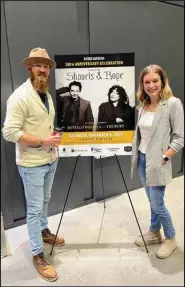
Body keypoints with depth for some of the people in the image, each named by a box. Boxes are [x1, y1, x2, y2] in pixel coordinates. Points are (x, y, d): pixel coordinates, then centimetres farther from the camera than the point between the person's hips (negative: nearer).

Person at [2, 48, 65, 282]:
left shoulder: (46, 94, 10)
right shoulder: (20, 96, -18)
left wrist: (53, 138, 6)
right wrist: (42, 141, -24)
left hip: (50, 160, 8)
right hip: (31, 164, -8)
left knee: (44, 201, 24)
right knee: (34, 208, 4)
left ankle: (44, 231, 47)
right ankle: (37, 255, 21)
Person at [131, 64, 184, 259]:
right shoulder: (143, 105, 7)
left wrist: (164, 157, -18)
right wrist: (136, 155, 7)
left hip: (157, 162, -6)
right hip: (142, 160, 6)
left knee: (157, 204, 2)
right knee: (152, 201, 18)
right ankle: (154, 233, 37)